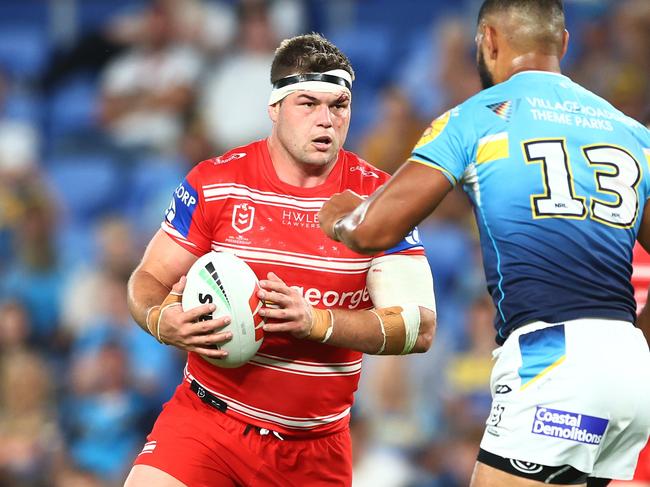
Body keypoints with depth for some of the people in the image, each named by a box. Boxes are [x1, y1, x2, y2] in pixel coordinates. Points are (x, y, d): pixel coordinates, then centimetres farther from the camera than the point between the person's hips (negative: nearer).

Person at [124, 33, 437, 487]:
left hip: (317, 447, 1)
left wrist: (317, 322, -22)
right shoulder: (214, 183, -3)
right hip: (208, 421, -1)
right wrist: (161, 321, -20)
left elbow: (419, 328, -7)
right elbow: (148, 279, 4)